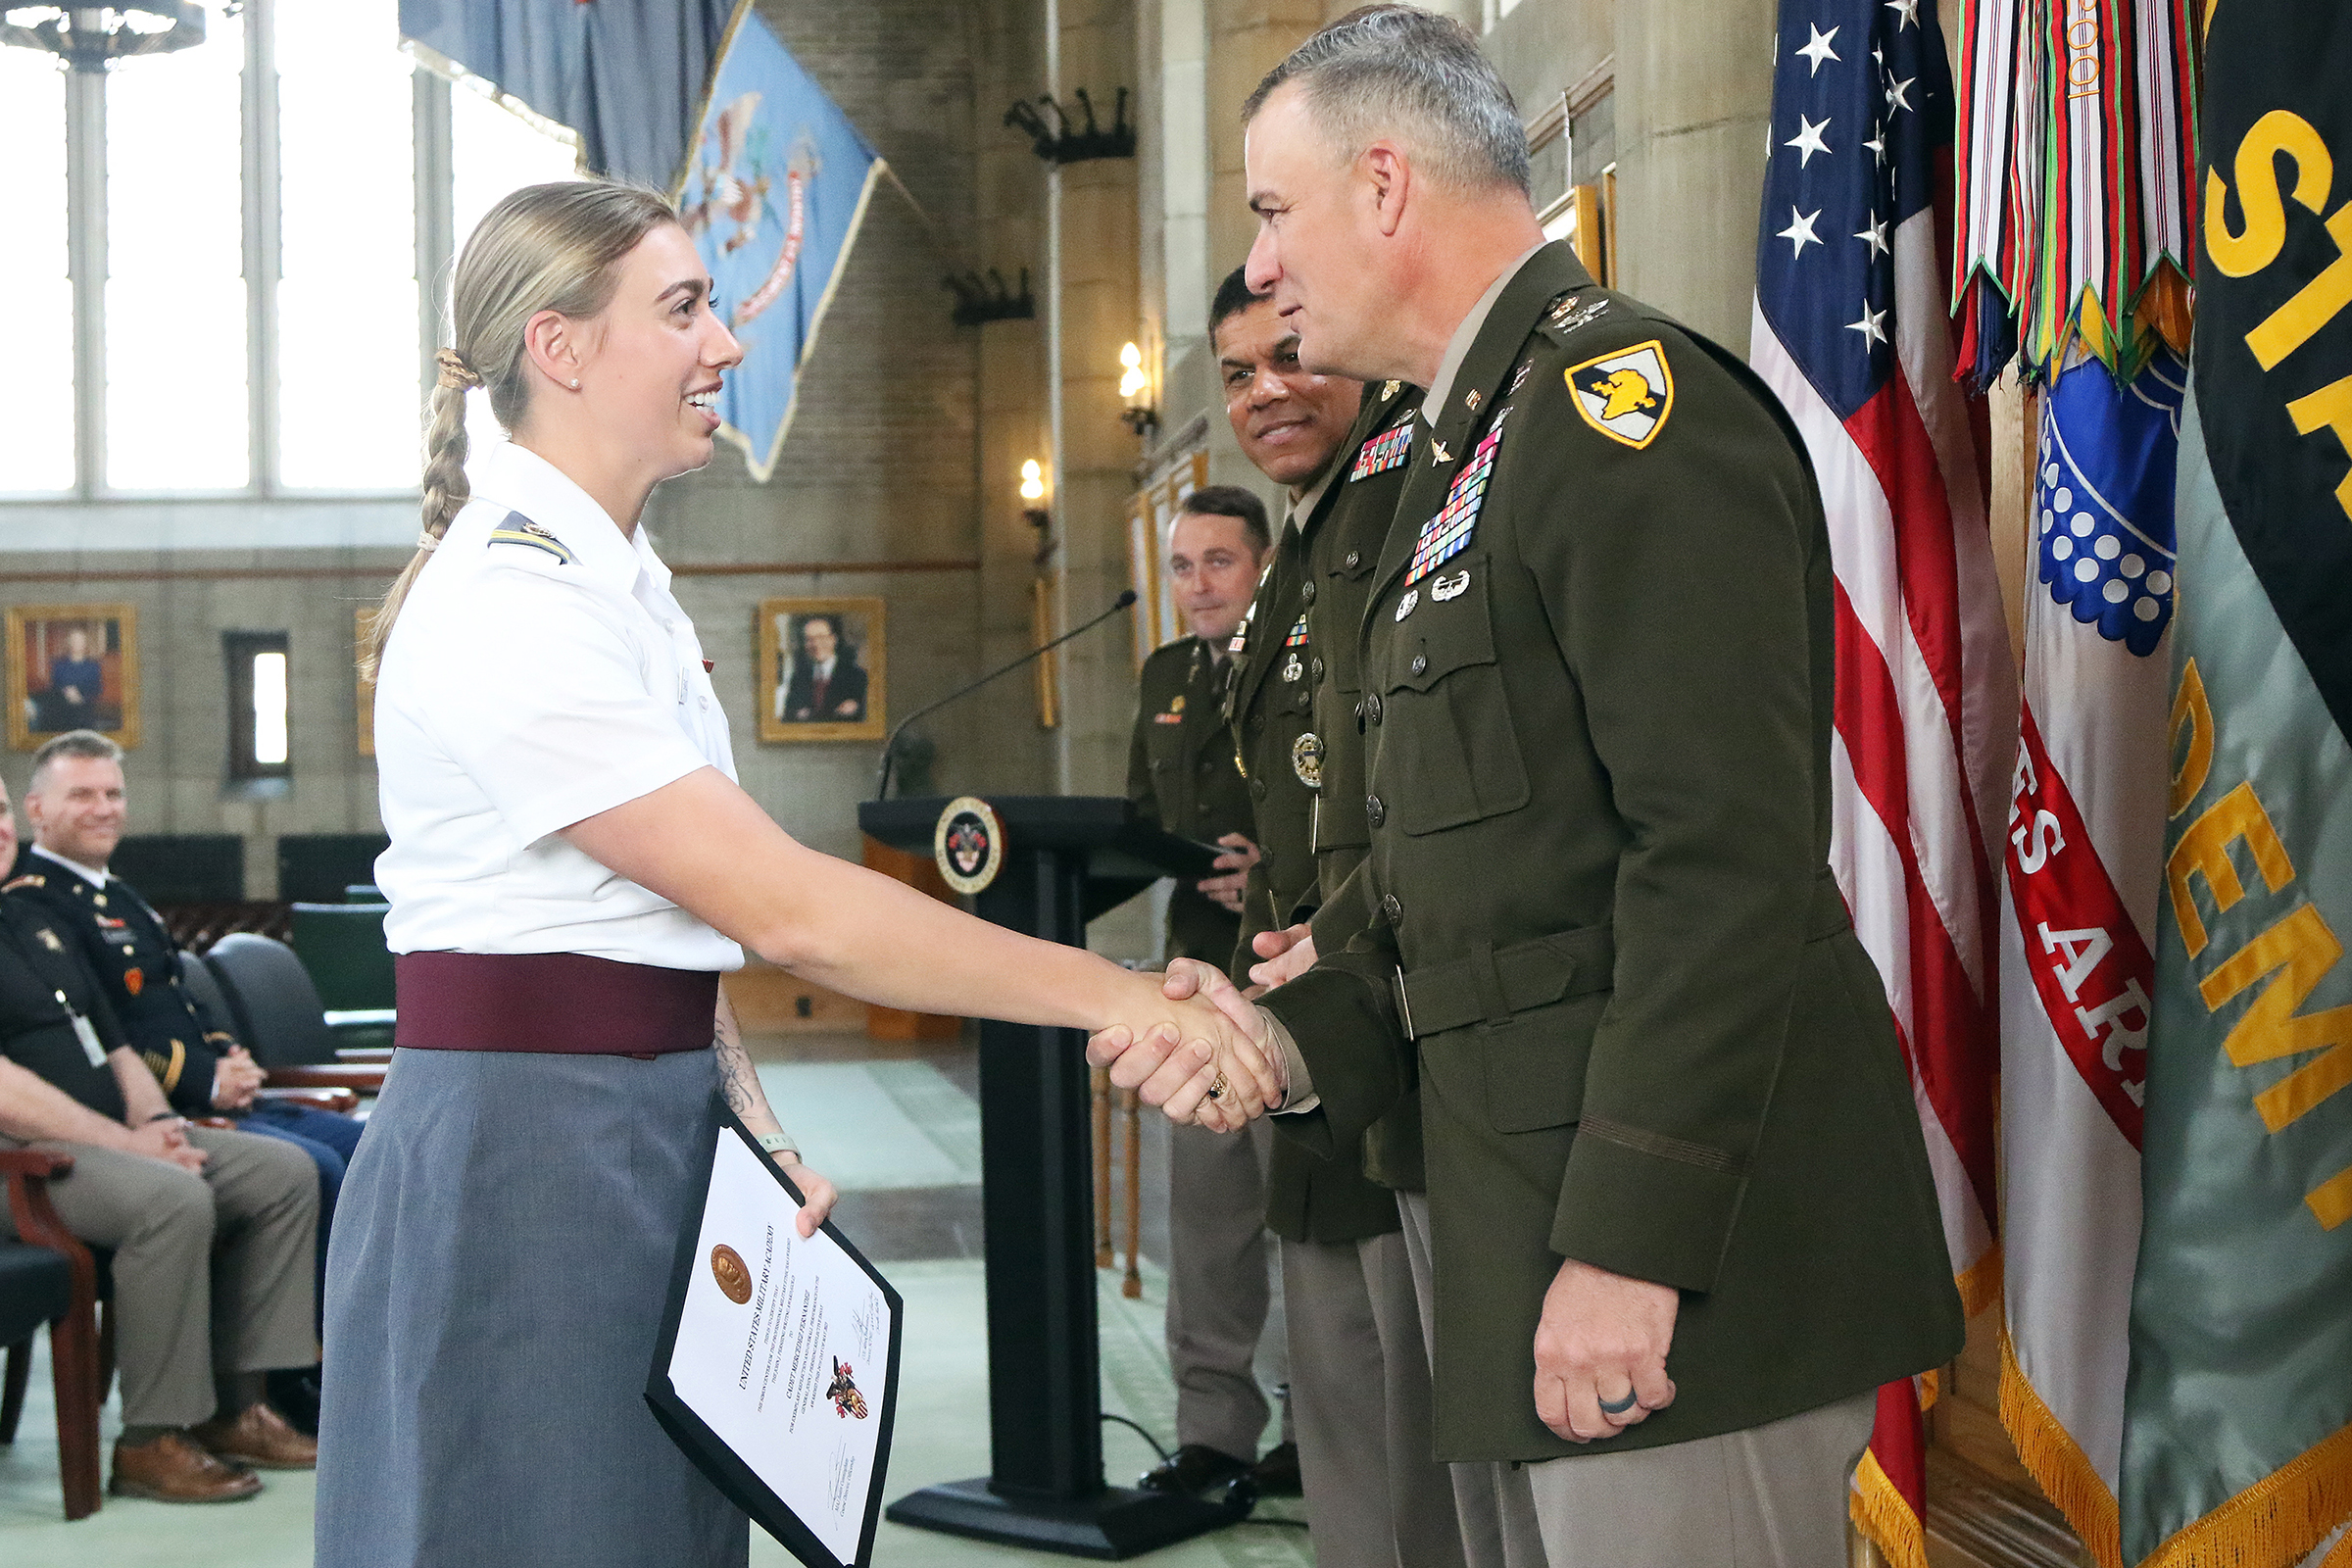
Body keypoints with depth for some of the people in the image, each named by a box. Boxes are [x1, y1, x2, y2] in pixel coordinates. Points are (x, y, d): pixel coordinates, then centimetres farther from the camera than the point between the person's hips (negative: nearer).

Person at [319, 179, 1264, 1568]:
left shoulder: (619, 582, 12)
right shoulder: (509, 608, -19)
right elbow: (788, 911, -23)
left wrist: (747, 1111, 0)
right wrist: (1118, 997, -22)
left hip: (654, 1136, 9)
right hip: (524, 1156, -9)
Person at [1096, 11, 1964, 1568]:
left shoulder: (1629, 397, -12)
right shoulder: (1473, 449, 19)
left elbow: (1727, 855, -21)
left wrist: (1634, 1240, -23)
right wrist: (1292, 1033, 5)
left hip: (1685, 1255, -10)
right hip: (1539, 1205, 10)